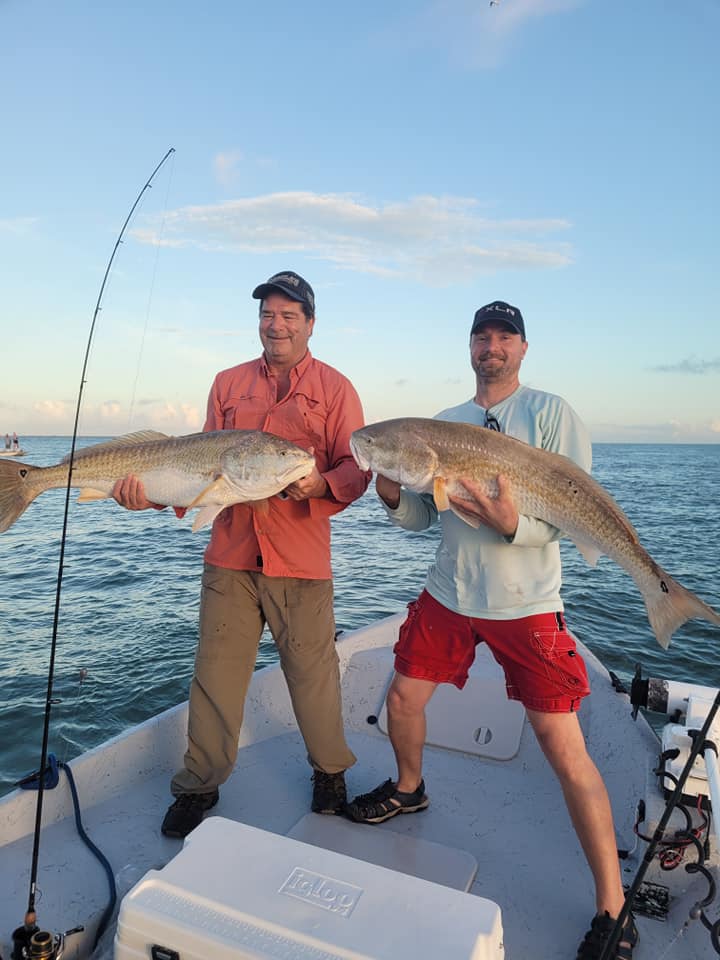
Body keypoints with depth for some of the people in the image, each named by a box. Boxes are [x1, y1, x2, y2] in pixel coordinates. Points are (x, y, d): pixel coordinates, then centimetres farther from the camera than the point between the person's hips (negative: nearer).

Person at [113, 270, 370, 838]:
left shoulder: (334, 387, 4)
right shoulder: (229, 383, 14)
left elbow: (357, 468, -1)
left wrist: (319, 485, -22)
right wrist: (152, 491, -2)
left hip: (301, 558, -3)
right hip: (230, 554, 3)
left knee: (312, 672, 6)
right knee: (216, 671, 8)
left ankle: (330, 772, 31)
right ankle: (199, 786, 27)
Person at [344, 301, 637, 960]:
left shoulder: (551, 412, -4)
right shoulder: (445, 423, 10)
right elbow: (421, 517, 11)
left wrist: (512, 523, -31)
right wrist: (393, 496, -11)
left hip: (527, 606, -5)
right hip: (449, 594, 5)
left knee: (564, 747, -5)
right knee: (402, 697, 14)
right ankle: (408, 791, 45)